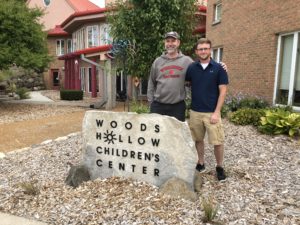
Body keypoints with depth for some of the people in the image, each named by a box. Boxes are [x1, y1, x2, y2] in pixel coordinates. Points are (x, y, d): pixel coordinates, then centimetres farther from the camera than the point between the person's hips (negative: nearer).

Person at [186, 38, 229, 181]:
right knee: (198, 139, 14)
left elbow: (223, 91, -6)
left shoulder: (218, 68, -4)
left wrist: (217, 112, -12)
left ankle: (220, 167, 22)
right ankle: (201, 164, 31)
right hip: (195, 111, 3)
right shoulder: (191, 68, 3)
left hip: (212, 112, -3)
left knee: (217, 142, 1)